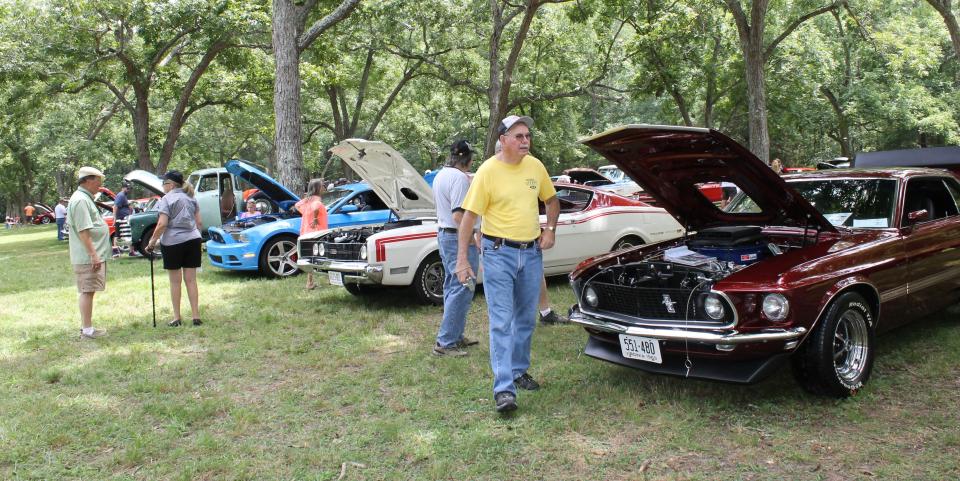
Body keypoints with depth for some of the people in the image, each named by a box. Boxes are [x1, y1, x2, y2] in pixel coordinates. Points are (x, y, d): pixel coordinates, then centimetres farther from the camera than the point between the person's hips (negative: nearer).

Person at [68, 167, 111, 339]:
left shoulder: (85, 198, 17)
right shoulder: (81, 200, -16)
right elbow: (83, 231, -22)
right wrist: (94, 255, -23)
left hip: (91, 256, 11)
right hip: (88, 257, -11)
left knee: (86, 291, 14)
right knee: (87, 291, -6)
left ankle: (86, 327, 22)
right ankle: (87, 330, -2)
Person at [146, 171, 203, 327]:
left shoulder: (167, 199, -7)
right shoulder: (191, 198, 11)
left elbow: (162, 224, -14)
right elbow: (199, 223, 11)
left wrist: (152, 241, -5)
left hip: (173, 242, -5)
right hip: (193, 240, 5)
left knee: (175, 281, 3)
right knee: (191, 280, 6)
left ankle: (177, 318, 8)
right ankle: (196, 316, 5)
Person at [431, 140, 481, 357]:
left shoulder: (439, 175, 11)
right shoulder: (460, 178, -19)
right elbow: (459, 215, -24)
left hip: (443, 233, 10)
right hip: (459, 237, -10)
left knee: (452, 287, 16)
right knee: (461, 290, -7)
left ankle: (456, 335, 25)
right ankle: (445, 342, -6)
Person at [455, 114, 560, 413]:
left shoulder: (535, 166, 3)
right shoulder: (488, 171, -12)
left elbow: (551, 200, 20)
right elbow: (468, 216, -11)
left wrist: (550, 229, 3)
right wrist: (462, 260, -16)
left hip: (532, 253, 6)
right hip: (499, 253, -5)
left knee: (526, 319, 15)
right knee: (501, 322, -7)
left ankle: (518, 372, 32)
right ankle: (504, 389, -7)